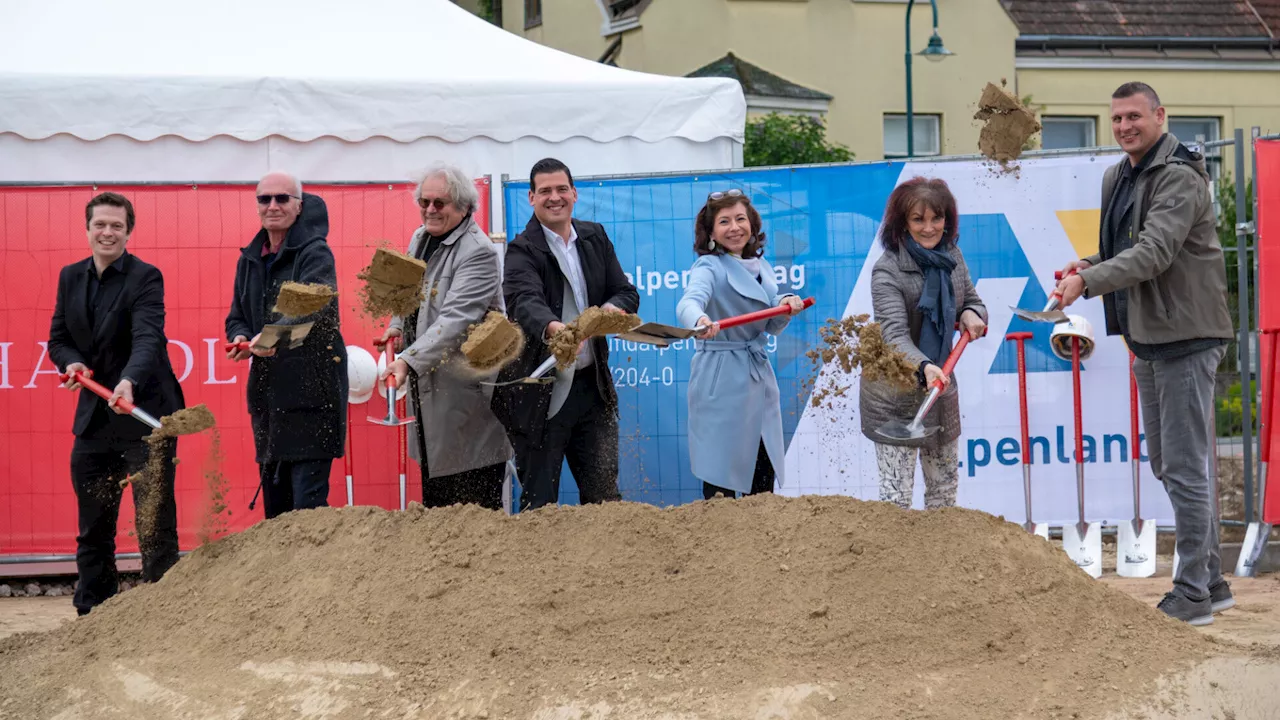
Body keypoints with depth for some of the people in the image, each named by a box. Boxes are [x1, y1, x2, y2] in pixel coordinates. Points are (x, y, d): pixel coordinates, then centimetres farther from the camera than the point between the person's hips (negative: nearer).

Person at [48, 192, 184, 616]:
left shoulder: (146, 278, -10)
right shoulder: (70, 277, 10)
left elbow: (147, 338, -24)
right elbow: (58, 337, 15)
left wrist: (129, 382, -42)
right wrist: (71, 362, -8)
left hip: (144, 415, -6)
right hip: (93, 417, 6)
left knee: (155, 524, -5)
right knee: (92, 529, 13)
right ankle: (91, 615, 23)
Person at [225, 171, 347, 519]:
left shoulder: (315, 253, -7)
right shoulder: (250, 259, 14)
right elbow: (237, 317, 19)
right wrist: (241, 338, -6)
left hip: (311, 389, -7)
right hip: (267, 391, 7)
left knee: (308, 501, -11)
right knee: (274, 501, 12)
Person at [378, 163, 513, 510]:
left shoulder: (478, 253, -17)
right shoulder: (419, 239, 11)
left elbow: (455, 318, -27)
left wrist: (409, 361, -36)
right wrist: (398, 325, 7)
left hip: (465, 387, -9)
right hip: (427, 385, 9)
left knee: (477, 503, -4)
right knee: (434, 499, 14)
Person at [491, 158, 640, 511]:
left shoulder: (595, 238, 9)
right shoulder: (523, 250, -10)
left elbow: (627, 292, 8)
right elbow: (525, 300, -29)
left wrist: (614, 307, -17)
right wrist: (552, 328, -51)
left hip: (592, 386, 5)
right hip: (541, 392, -5)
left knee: (604, 494, 9)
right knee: (539, 499, 2)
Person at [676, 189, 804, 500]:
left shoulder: (761, 267, 12)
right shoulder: (710, 267, -9)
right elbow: (689, 302, -31)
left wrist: (785, 308, -5)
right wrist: (700, 320, -54)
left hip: (759, 375, 7)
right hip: (721, 378, -7)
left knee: (764, 474, 11)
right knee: (721, 475, -4)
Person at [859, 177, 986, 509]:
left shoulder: (951, 255, 1)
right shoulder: (887, 270, -20)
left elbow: (972, 301, 15)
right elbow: (894, 334, -31)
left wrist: (972, 314, -11)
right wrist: (924, 367, -50)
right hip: (894, 397, -7)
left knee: (945, 485, 17)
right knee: (897, 494, -6)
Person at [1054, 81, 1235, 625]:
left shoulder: (1179, 178, -14)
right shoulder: (1117, 178, 14)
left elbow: (1154, 253, -25)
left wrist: (1088, 282, -33)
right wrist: (1088, 267, 2)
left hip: (1185, 336, -10)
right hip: (1147, 338, 10)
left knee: (1185, 469, -7)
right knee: (1167, 466, 14)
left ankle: (1193, 596, 0)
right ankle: (1212, 583, 25)